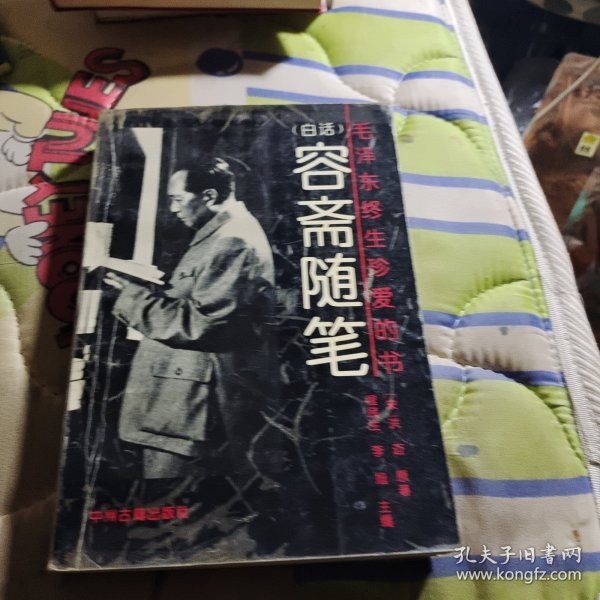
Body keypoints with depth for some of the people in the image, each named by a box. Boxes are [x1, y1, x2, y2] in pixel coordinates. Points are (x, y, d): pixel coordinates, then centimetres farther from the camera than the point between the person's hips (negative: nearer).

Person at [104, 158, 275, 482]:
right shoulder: (221, 234, 16)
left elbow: (198, 322, -23)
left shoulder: (232, 243, -18)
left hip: (204, 402, -10)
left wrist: (132, 297, -14)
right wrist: (147, 288, 7)